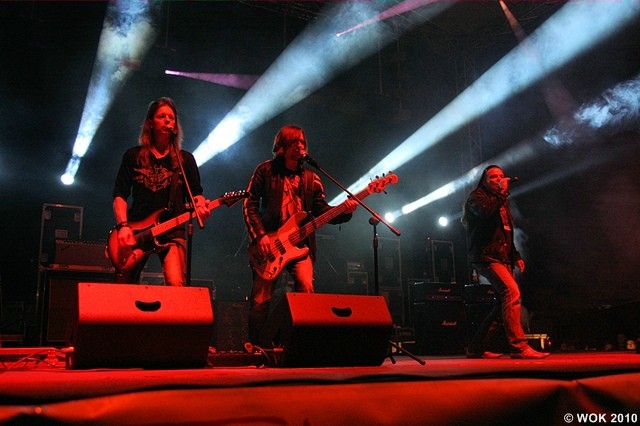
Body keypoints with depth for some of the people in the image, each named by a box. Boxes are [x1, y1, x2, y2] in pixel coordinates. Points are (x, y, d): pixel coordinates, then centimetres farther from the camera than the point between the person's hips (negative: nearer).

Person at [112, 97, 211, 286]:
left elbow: (195, 192, 10)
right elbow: (119, 194, 6)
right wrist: (123, 226, -8)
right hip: (136, 230, 1)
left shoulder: (185, 159, 11)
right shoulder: (133, 155, 10)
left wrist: (200, 204, -14)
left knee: (176, 284, -22)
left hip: (172, 231, -1)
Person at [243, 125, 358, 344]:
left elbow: (322, 210, 9)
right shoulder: (265, 170, 4)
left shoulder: (311, 178, 14)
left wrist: (344, 211, -11)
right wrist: (259, 235, -11)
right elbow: (250, 205, 0)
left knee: (306, 288, -18)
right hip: (268, 243, -2)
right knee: (260, 299, -2)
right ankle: (254, 347, 14)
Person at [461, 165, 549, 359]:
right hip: (486, 256, -9)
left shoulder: (501, 202, 26)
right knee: (512, 292, -25)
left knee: (504, 303, 4)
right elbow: (486, 211, -23)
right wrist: (502, 193, -12)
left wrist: (516, 256, 20)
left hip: (503, 258, 9)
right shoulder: (477, 196, 1)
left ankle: (477, 348, 11)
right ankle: (518, 346, -26)